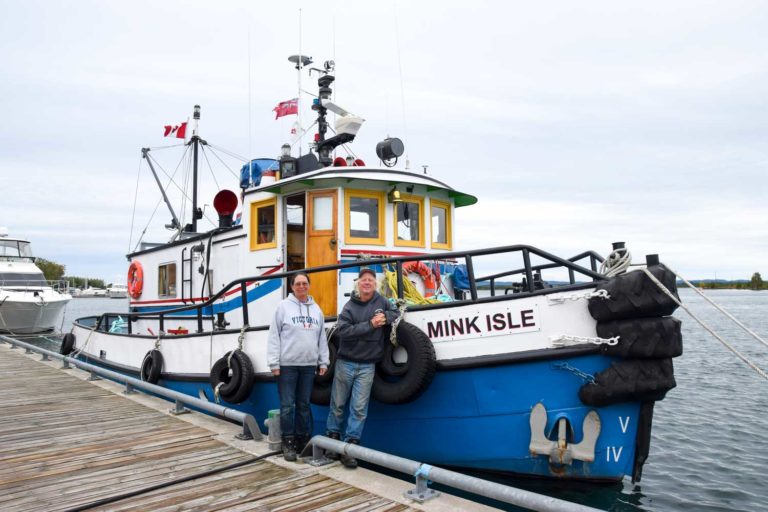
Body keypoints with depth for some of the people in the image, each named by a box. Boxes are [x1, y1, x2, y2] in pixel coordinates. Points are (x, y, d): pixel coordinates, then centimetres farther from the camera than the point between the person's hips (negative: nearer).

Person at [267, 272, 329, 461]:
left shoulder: (316, 309, 10)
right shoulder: (284, 306, -2)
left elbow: (322, 338, 13)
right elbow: (274, 336, -5)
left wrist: (323, 362, 9)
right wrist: (274, 363, -9)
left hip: (309, 365, 4)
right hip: (287, 364, -4)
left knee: (304, 405, 12)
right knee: (287, 405, 1)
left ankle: (303, 439, 23)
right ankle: (288, 442, 13)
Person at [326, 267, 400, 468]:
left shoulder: (381, 301, 3)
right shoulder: (350, 306, -5)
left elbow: (397, 313, 13)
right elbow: (342, 330, -16)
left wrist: (385, 317, -10)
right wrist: (370, 324, -22)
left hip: (367, 365, 1)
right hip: (346, 362, -1)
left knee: (359, 408, 0)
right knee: (338, 404, 9)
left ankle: (350, 445, 7)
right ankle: (333, 437, 25)